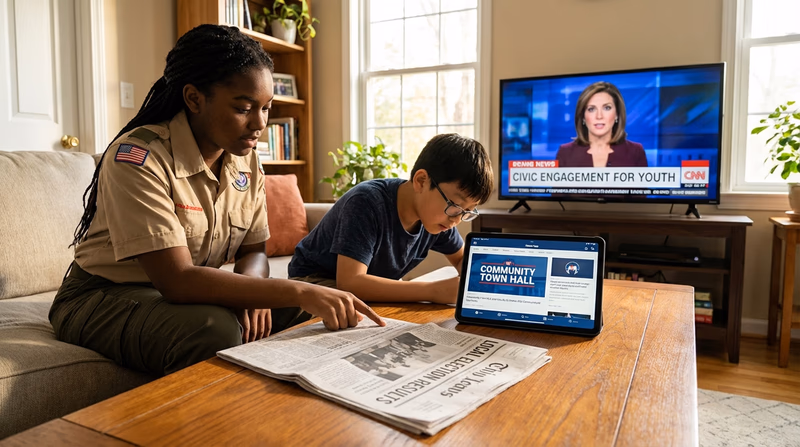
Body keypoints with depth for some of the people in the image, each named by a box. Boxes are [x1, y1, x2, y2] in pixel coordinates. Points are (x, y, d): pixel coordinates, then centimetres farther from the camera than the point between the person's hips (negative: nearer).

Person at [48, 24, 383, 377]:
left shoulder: (245, 161, -2)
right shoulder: (138, 157, -24)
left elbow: (253, 250, 3)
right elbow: (177, 281, -31)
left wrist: (250, 291, -22)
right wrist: (298, 292, -36)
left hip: (188, 294, 6)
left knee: (316, 310, -9)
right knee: (215, 329, -36)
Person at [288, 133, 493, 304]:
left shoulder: (439, 214, -11)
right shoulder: (366, 202, -31)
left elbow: (463, 259, 5)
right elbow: (349, 282, -38)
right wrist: (433, 290, -41)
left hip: (367, 289, 5)